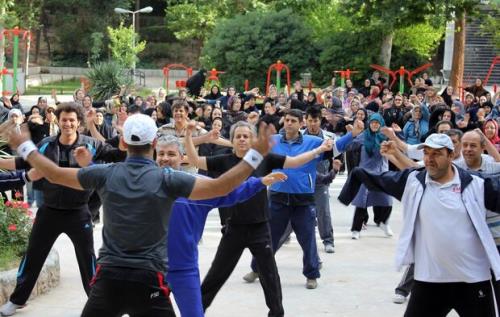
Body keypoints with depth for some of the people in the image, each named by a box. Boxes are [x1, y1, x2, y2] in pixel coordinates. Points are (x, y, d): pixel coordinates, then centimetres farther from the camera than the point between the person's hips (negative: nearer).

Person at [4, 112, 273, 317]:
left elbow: (55, 174, 9)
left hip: (109, 275, 3)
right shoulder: (166, 179, -8)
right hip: (148, 278, -3)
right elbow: (220, 187, -15)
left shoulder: (106, 174, 0)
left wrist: (25, 146, 24)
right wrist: (256, 154, -11)